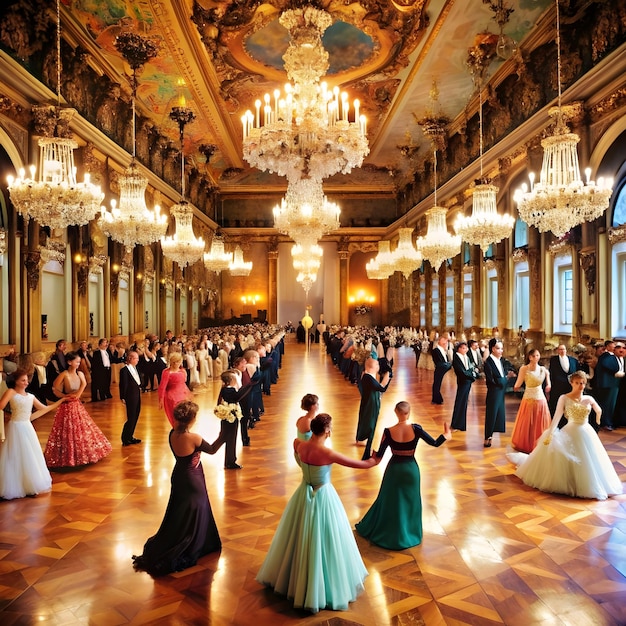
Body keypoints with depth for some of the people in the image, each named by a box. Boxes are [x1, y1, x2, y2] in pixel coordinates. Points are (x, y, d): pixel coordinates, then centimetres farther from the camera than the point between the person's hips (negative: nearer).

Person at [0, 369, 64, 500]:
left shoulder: (30, 396, 10)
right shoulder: (11, 392, -7)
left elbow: (44, 408, 18)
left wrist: (60, 401, 20)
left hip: (27, 428, 6)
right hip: (16, 428, -6)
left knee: (30, 457, 12)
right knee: (15, 458, 0)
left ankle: (31, 484, 25)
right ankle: (14, 488, 12)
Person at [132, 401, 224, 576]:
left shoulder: (172, 434, -11)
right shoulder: (194, 438, -29)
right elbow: (212, 450, -14)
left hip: (179, 477, 7)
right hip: (192, 482, -7)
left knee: (179, 517, 25)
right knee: (190, 520, 12)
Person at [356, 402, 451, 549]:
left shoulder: (388, 431, -18)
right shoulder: (416, 429, -18)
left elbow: (378, 456, -12)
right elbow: (435, 443, -11)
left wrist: (374, 456, 11)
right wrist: (446, 435, 7)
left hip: (394, 469, 0)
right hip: (411, 469, 0)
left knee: (390, 500, 20)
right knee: (409, 502, 20)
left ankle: (384, 531, 36)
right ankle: (407, 534, 35)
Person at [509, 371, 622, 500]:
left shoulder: (589, 399, 0)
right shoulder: (564, 398, -9)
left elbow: (599, 411, 21)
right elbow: (556, 417, -15)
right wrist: (549, 434, -23)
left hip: (586, 434, 3)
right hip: (570, 433, -3)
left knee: (588, 462, 6)